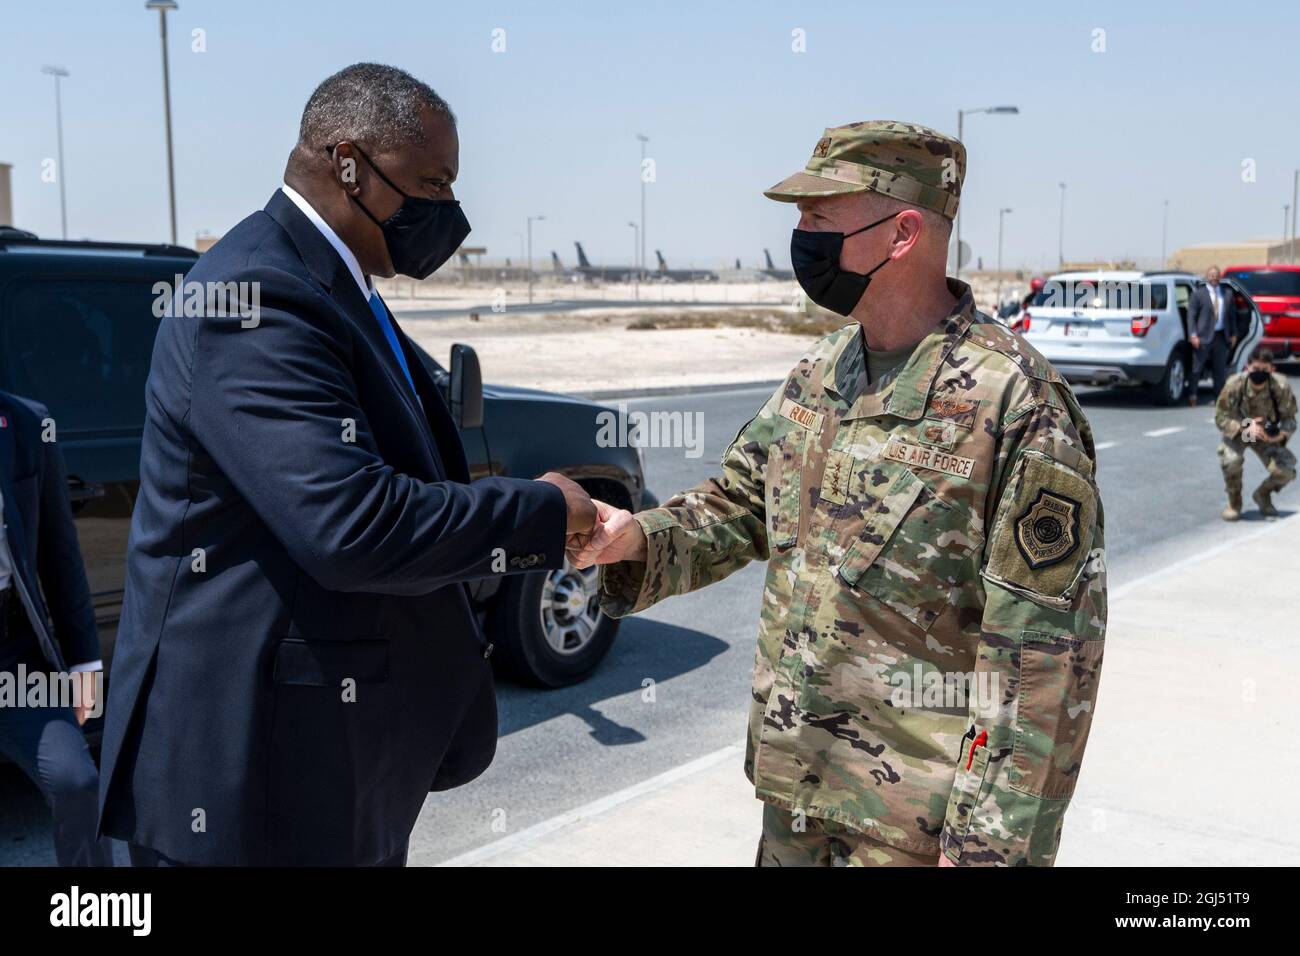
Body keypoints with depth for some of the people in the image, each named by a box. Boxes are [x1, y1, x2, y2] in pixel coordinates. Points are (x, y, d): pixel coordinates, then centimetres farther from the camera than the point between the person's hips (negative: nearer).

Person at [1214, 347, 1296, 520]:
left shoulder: (1281, 386, -23)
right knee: (1231, 460, -34)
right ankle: (1234, 503, -5)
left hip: (1267, 434, 2)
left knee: (1287, 471, -18)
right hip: (1236, 432, -2)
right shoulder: (1234, 385, -27)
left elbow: (1289, 418, -11)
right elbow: (1220, 418, -19)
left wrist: (1282, 434, -34)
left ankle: (1262, 494, 18)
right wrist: (1245, 427, -37)